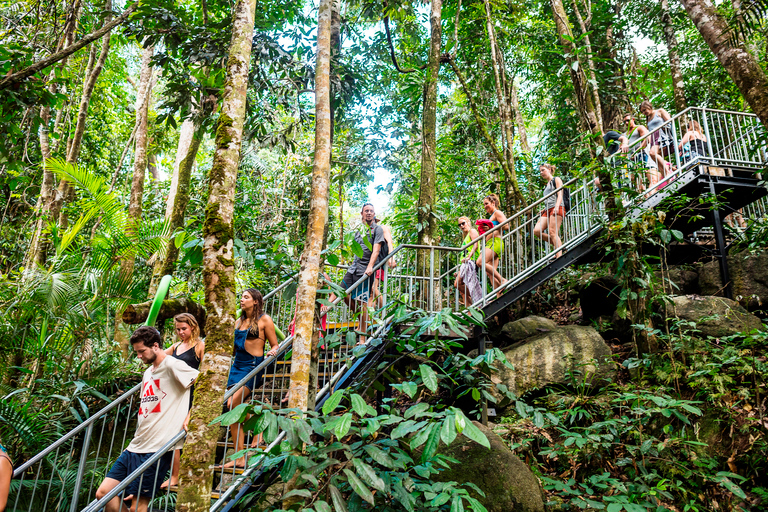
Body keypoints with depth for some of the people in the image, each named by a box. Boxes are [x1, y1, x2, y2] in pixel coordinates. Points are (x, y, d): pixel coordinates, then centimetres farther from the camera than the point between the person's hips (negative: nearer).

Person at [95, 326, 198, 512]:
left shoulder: (172, 365, -10)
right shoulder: (148, 373, 18)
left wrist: (190, 416, -19)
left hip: (157, 449, -9)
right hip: (136, 446, 9)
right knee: (103, 493, 6)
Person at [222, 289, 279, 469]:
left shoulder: (264, 319, -1)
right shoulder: (238, 322, 17)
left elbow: (275, 345, -1)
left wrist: (272, 352, -21)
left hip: (254, 365, -7)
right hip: (237, 365, 7)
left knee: (233, 403, -20)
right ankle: (239, 458, 13)